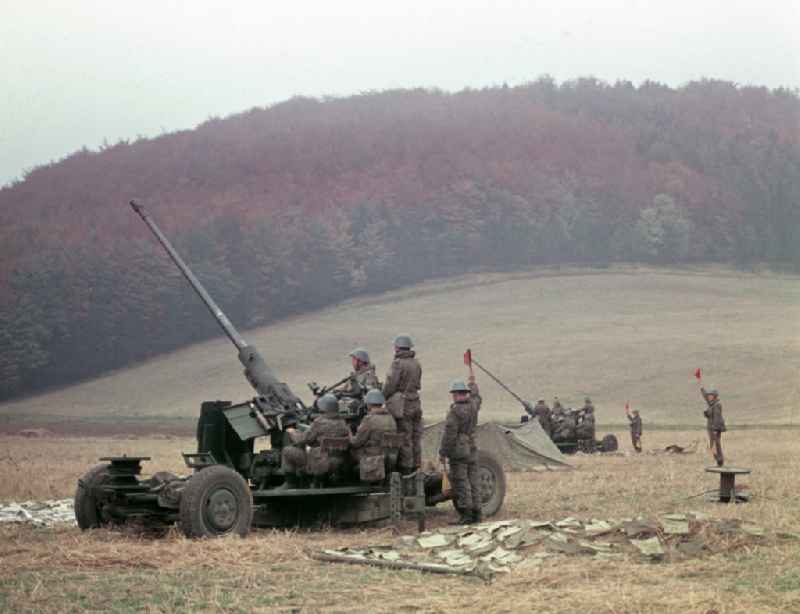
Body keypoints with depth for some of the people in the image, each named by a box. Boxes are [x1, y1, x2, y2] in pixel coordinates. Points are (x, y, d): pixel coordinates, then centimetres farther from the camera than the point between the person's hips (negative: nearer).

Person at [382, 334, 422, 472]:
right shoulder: (416, 363, 8)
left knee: (404, 438, -3)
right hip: (415, 403, 7)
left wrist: (382, 398, 1)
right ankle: (415, 464, 17)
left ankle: (405, 467, 0)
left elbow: (390, 385, -15)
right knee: (415, 436, 12)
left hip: (402, 405, -7)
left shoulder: (398, 363, -15)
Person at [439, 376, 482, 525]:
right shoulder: (473, 406, 6)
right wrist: (473, 384, 49)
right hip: (472, 450, 7)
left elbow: (449, 434, -17)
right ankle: (476, 513, 12)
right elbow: (475, 397, 32)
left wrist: (442, 453, -12)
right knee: (473, 482, 10)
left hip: (458, 452, -7)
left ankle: (466, 515, -7)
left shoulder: (455, 411, -15)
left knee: (460, 483, -5)